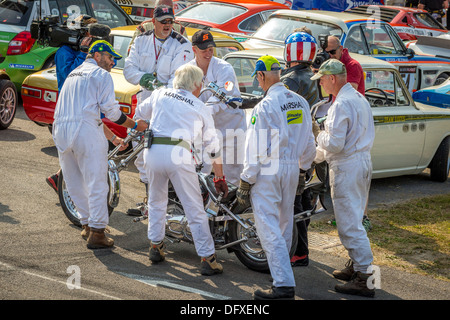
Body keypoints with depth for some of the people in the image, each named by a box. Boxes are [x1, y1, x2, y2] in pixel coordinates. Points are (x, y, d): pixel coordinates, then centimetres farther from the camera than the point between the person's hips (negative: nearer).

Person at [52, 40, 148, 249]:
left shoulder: (74, 74, 29)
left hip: (61, 129, 8)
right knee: (96, 183, -2)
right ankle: (97, 233, -3)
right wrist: (135, 126, 13)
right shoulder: (101, 74, 3)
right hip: (85, 130, -8)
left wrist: (113, 138, 33)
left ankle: (87, 225, 25)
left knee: (74, 183, 17)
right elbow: (111, 110, -2)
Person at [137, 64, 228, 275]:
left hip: (152, 151, 3)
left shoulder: (160, 95, 18)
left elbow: (142, 111, 37)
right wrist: (220, 178, 29)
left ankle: (155, 247, 32)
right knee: (195, 209, 2)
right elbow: (213, 147, 20)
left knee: (156, 202, 25)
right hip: (178, 154, -3)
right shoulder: (200, 108, 15)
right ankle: (208, 259, 3)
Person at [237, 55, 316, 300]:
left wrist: (245, 183, -11)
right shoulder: (300, 102, 7)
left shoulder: (265, 107, -15)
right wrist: (305, 166, 29)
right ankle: (281, 268, 36)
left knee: (269, 227, -7)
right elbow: (308, 142, 15)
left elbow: (255, 149, -16)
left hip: (268, 172, -8)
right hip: (292, 170, 8)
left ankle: (284, 284, -13)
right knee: (285, 223, 20)